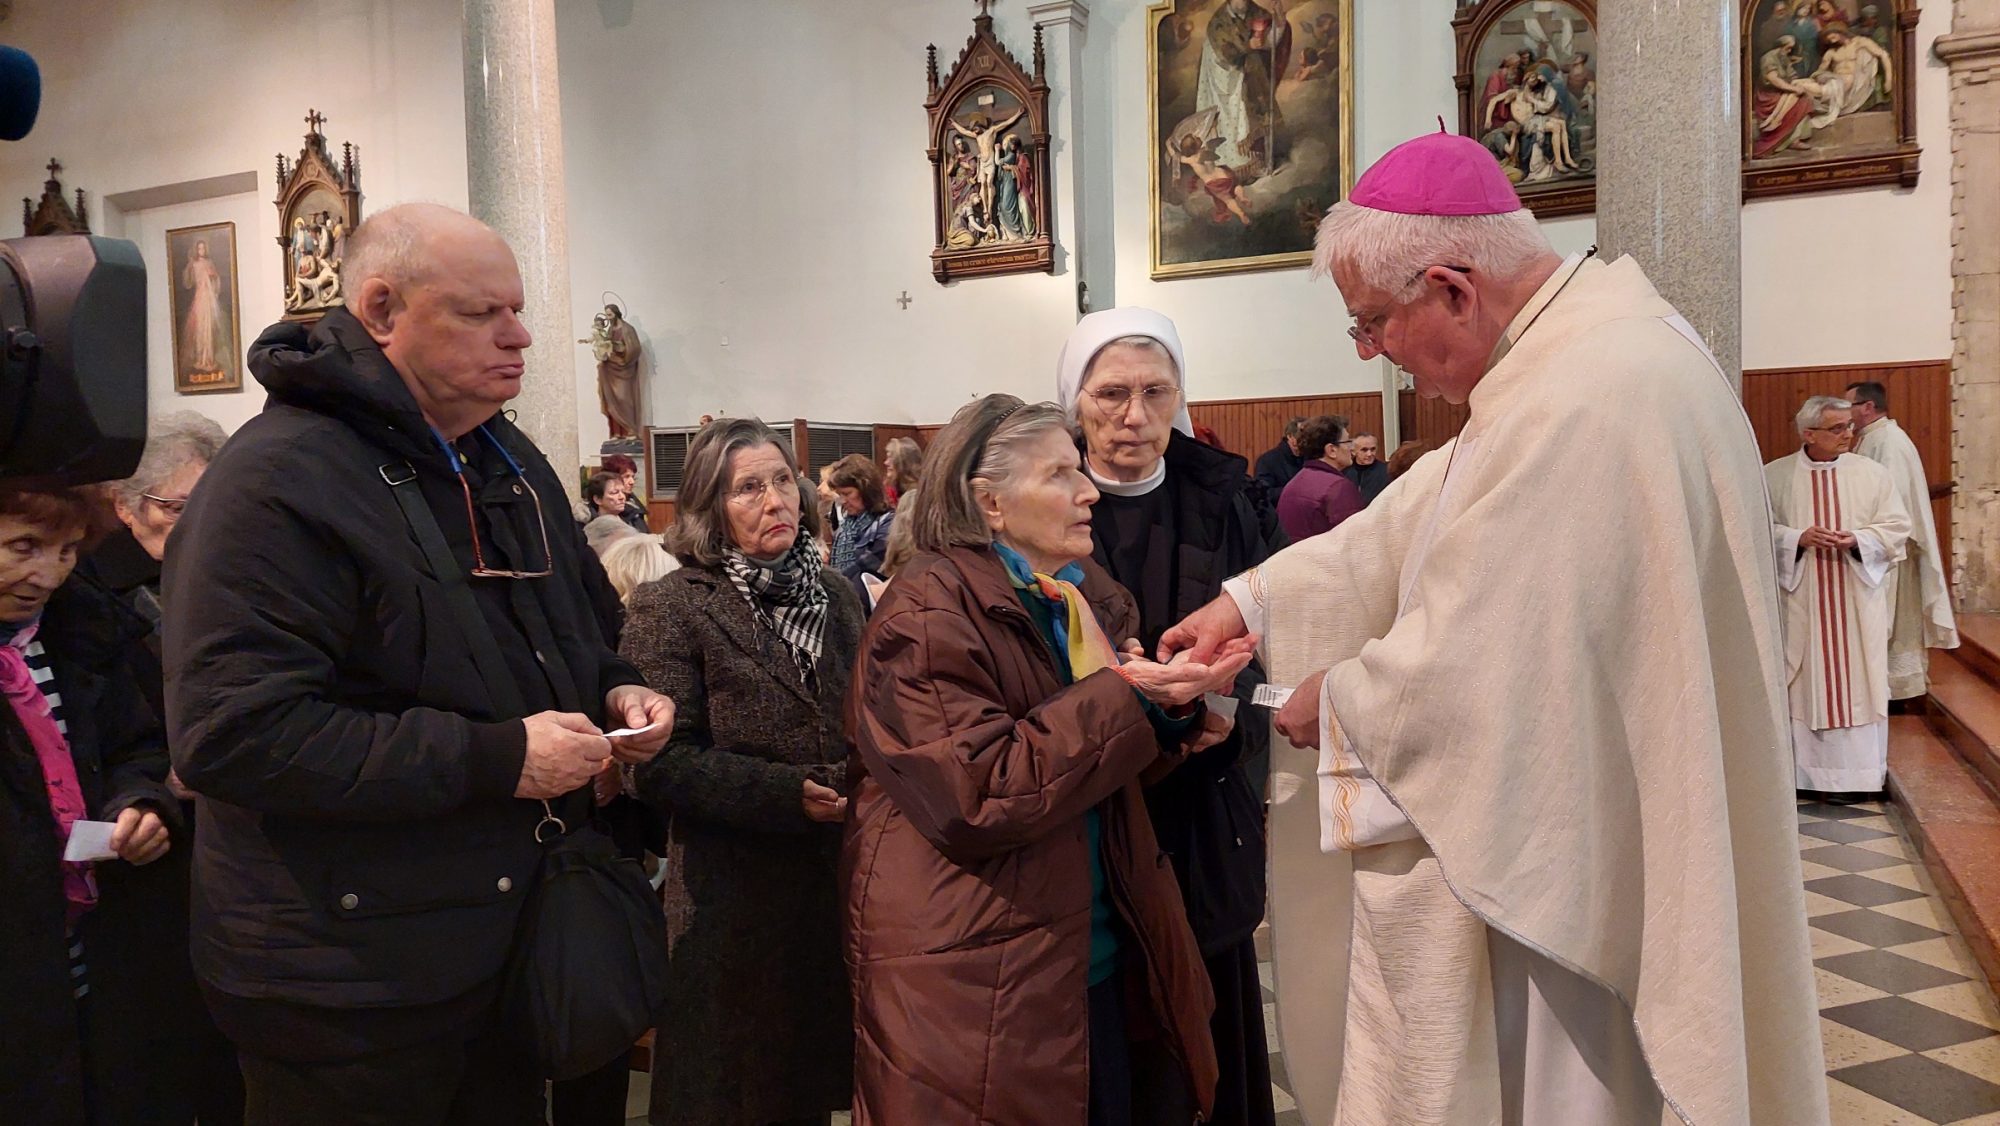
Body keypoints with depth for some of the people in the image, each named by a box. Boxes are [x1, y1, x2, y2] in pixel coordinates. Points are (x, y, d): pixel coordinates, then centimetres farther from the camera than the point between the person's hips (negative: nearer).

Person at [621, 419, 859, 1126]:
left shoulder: (835, 595, 9)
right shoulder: (671, 609, -8)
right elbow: (661, 761, -15)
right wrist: (791, 795, -21)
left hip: (837, 879, 5)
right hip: (734, 892, -5)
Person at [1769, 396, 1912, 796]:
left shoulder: (1873, 474, 3)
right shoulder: (1774, 476, 0)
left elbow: (1896, 527, 2)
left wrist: (1857, 539, -16)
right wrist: (1798, 538, -18)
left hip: (1858, 602, 1)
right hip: (1798, 601, -1)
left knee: (1858, 681, 4)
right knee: (1802, 683, 3)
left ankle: (1860, 772, 12)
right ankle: (1803, 771, 11)